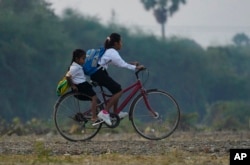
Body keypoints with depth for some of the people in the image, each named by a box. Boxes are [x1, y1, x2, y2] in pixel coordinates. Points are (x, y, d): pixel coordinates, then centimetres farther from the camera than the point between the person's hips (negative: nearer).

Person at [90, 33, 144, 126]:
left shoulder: (109, 51, 18)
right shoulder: (112, 52, -13)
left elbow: (119, 63, 24)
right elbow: (122, 65, -18)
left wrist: (131, 64, 17)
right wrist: (136, 67, -14)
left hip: (97, 72, 10)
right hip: (99, 73, -10)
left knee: (117, 89, 17)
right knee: (118, 91, -10)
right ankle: (104, 112, -15)